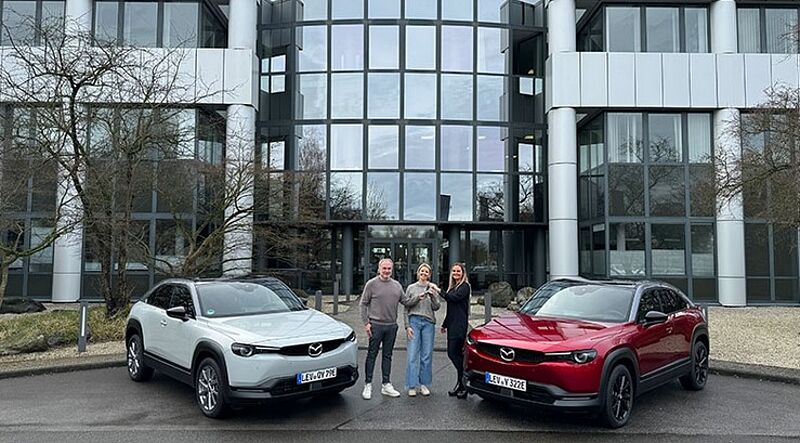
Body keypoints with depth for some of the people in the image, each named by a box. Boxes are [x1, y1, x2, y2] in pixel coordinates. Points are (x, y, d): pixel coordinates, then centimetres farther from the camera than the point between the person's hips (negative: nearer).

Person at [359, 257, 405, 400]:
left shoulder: (397, 285, 10)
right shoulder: (372, 284, -3)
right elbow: (364, 304, -2)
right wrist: (366, 323, -8)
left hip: (392, 326, 4)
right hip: (376, 325, -4)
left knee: (387, 356, 11)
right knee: (372, 355, 1)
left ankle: (386, 385, 19)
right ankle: (368, 385, 10)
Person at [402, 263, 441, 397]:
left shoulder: (433, 288, 9)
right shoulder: (411, 288, 9)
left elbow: (436, 307, 2)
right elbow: (405, 304, 4)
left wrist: (434, 295, -13)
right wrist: (407, 326, -6)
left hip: (428, 322, 1)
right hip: (414, 321, -1)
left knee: (427, 355, 2)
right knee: (413, 355, -4)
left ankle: (424, 384, 12)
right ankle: (412, 386, 1)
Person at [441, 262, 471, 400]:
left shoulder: (465, 286, -4)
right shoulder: (452, 287, 20)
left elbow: (455, 297, -21)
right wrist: (445, 324, 27)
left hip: (459, 325, -8)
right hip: (452, 325, 8)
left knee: (453, 353, -13)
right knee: (456, 353, 7)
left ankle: (463, 384, -5)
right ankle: (460, 385, 11)